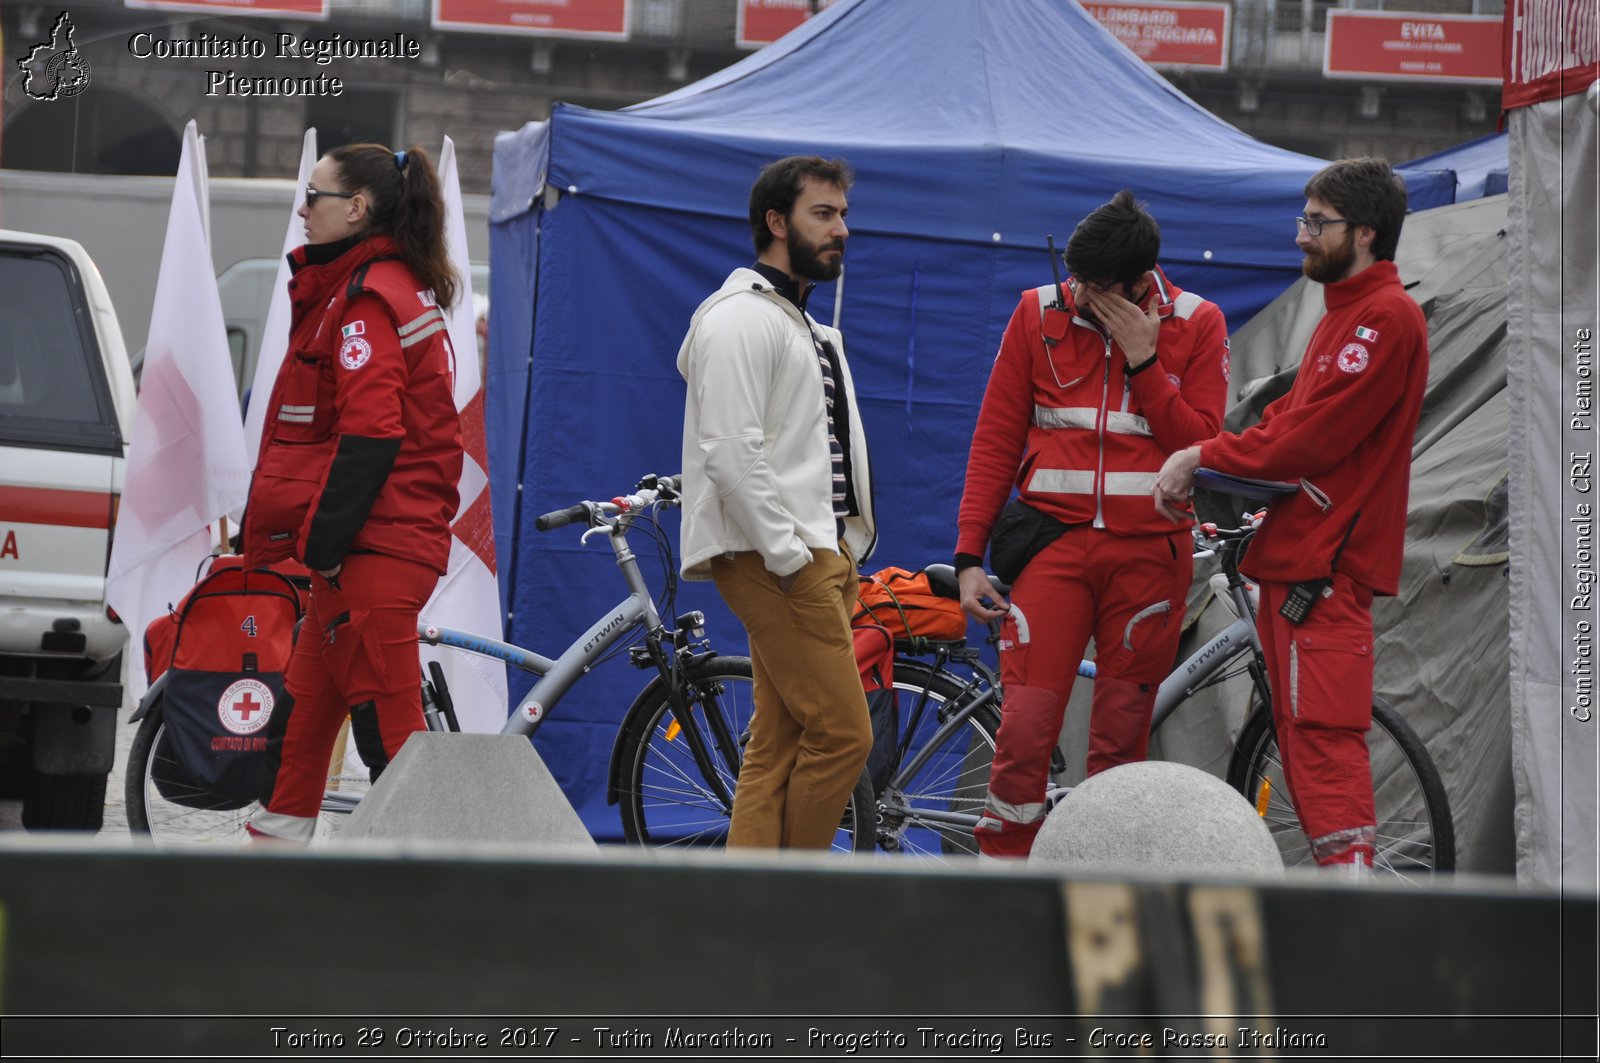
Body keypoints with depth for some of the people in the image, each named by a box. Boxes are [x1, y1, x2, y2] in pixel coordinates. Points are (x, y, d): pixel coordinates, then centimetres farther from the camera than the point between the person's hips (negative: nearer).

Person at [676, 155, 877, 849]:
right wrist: (788, 555, -20)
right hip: (776, 562, -10)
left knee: (779, 744, 6)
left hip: (823, 554, 10)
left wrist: (840, 552, 17)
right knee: (842, 732, -12)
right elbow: (732, 452, -19)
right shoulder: (741, 319, -10)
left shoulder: (806, 327, 24)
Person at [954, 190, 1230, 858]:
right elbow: (995, 439, 7)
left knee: (1121, 738, 3)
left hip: (1148, 550, 0)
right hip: (1053, 545, 0)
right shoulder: (1039, 314, 5)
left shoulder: (1196, 325, 3)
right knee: (1025, 727, -9)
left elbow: (1200, 444, -3)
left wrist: (1143, 360, -11)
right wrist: (970, 555, 1)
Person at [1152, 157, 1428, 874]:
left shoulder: (1386, 317, -12)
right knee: (1300, 734, 10)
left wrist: (1205, 457, -8)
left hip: (1327, 562, -10)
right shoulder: (1345, 313, 22)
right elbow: (1289, 418, 21)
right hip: (1294, 550, 10)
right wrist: (1204, 467, 6)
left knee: (1322, 734, -15)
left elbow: (1312, 439, -17)